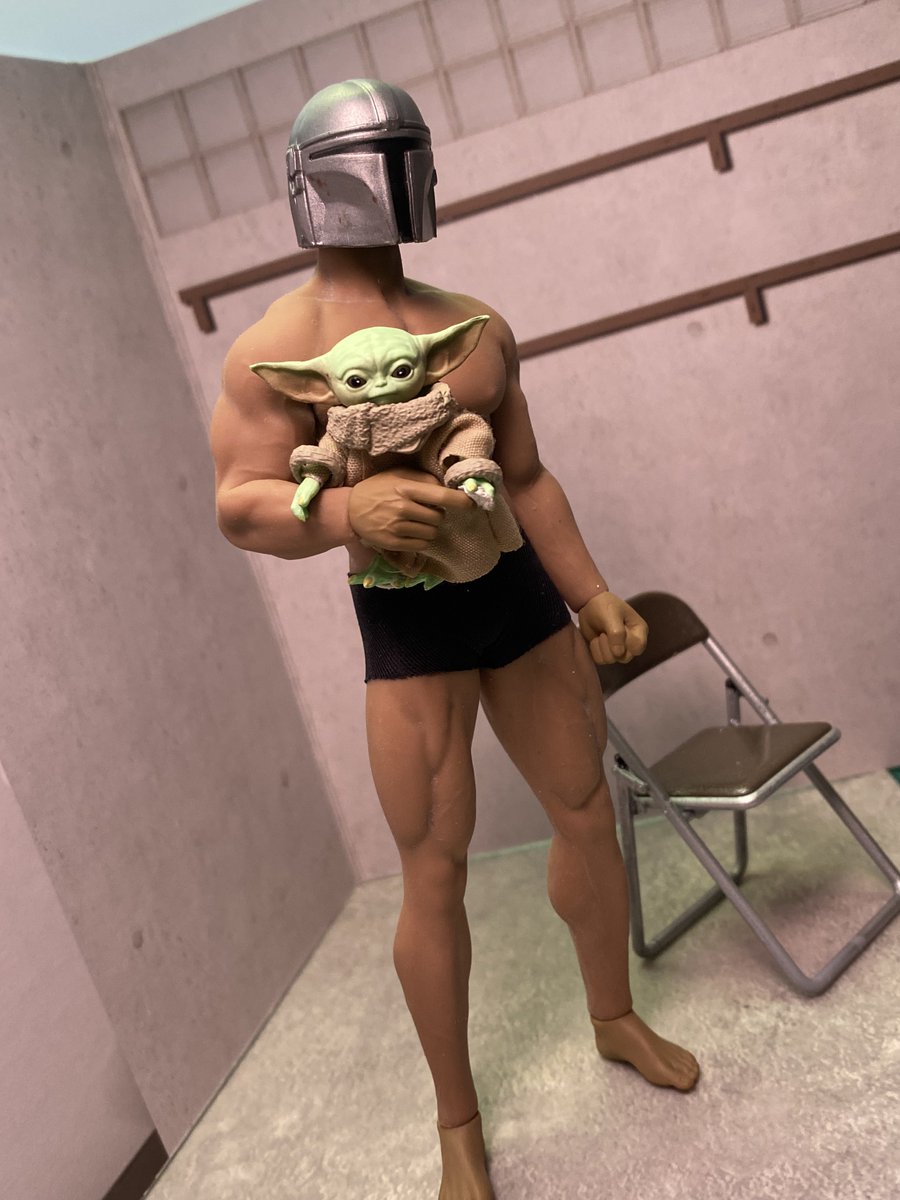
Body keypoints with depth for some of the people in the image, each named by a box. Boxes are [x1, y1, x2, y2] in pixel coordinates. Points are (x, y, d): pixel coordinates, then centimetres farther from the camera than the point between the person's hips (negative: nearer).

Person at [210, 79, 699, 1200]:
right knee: (435, 876, 2)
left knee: (587, 812, 14)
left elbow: (527, 479, 12)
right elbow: (240, 507, -13)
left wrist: (593, 595, 8)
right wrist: (347, 509, -32)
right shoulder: (280, 346, -8)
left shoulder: (479, 326, 8)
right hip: (407, 624, -5)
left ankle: (616, 1020, 41)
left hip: (520, 595, 6)